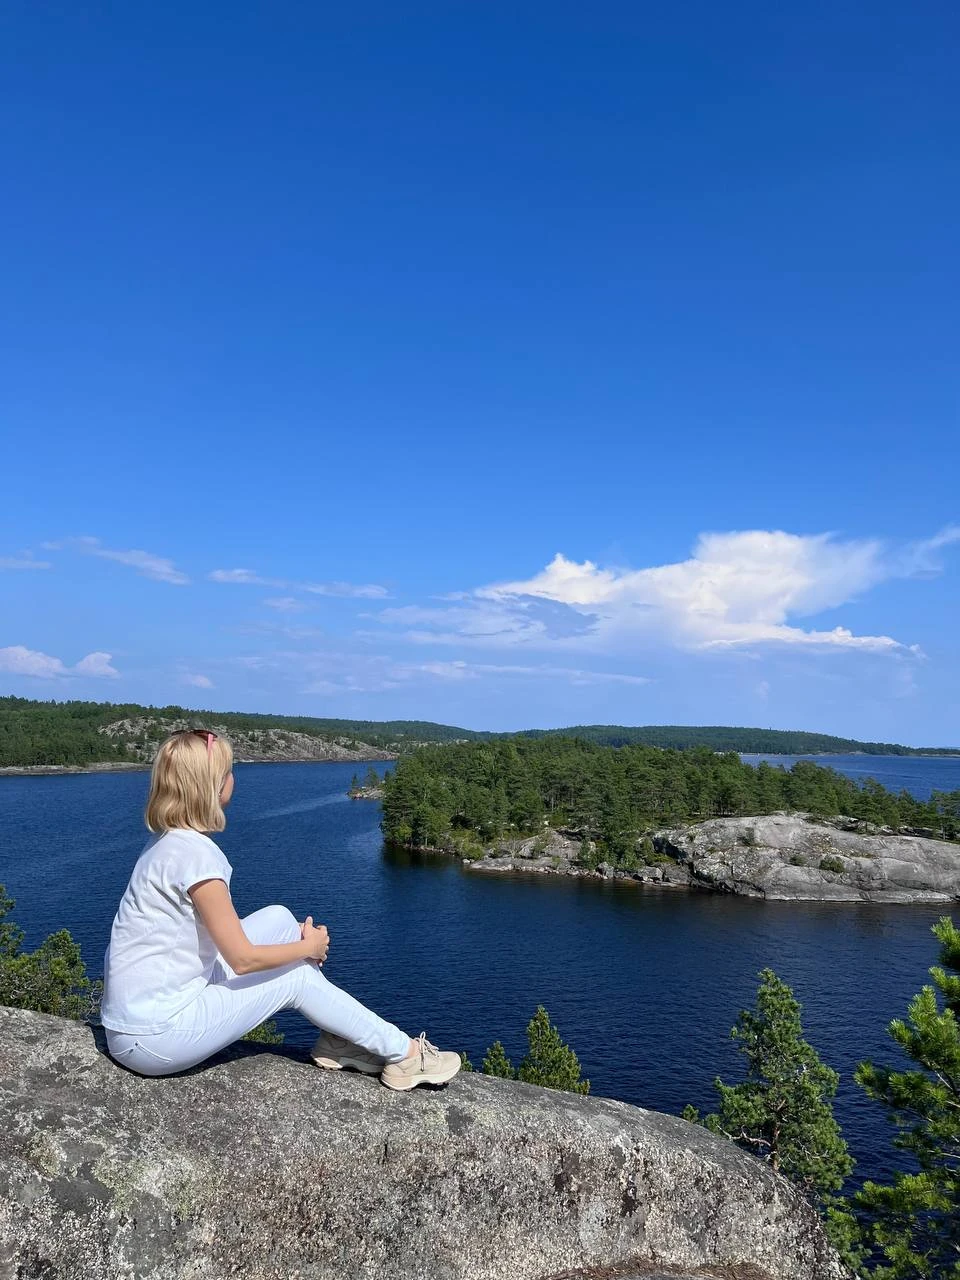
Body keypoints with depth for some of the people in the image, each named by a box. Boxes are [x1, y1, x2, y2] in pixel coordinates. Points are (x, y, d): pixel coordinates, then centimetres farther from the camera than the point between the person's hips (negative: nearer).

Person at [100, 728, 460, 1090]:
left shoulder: (169, 843, 5)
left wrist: (299, 938, 6)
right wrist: (308, 946, -3)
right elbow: (242, 958, -21)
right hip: (154, 1040, -8)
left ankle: (337, 1040, 13)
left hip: (137, 1015, 8)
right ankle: (404, 1054, 11)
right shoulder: (194, 853, -23)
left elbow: (223, 934, 13)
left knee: (278, 919, 5)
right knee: (297, 976, -2)